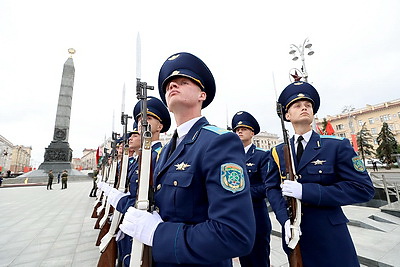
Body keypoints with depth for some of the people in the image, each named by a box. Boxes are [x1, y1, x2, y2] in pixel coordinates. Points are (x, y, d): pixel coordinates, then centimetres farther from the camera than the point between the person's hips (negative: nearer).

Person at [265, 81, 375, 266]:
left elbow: (364, 188, -13)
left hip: (330, 237, -2)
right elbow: (272, 188, -1)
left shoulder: (337, 146, -7)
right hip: (293, 233, 2)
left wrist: (306, 191, -23)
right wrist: (285, 219, -18)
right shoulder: (278, 152, 0)